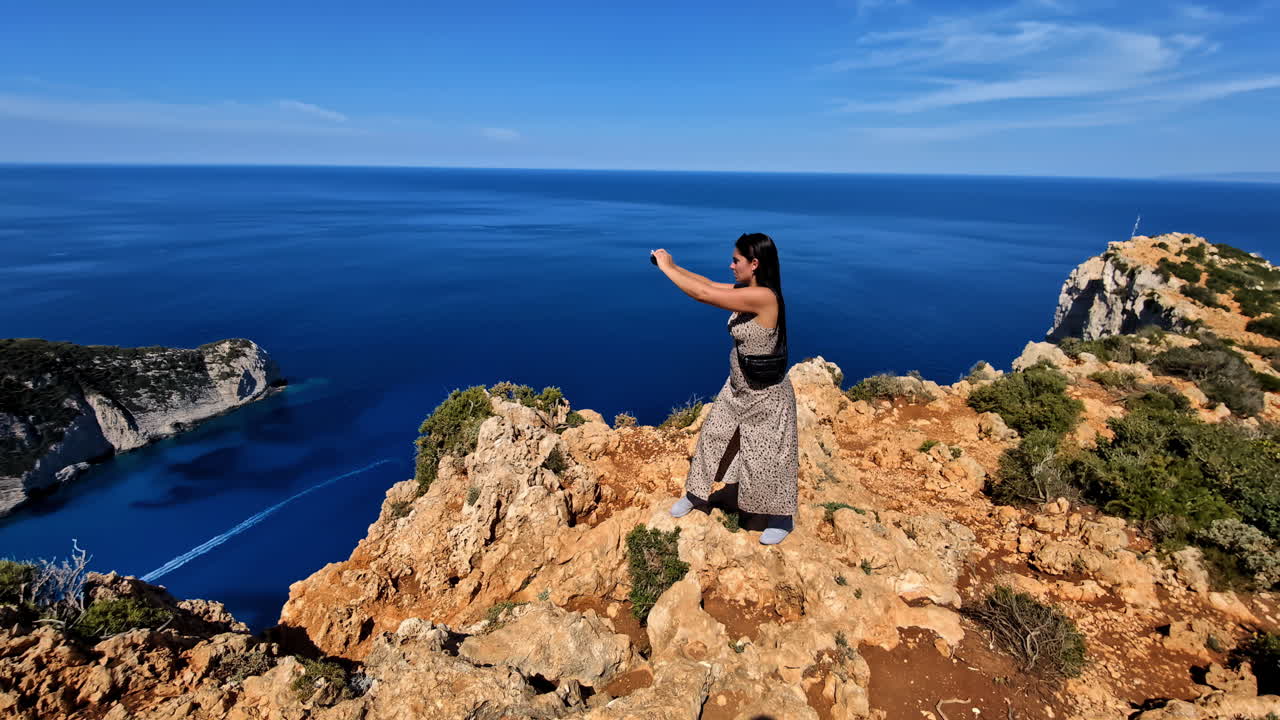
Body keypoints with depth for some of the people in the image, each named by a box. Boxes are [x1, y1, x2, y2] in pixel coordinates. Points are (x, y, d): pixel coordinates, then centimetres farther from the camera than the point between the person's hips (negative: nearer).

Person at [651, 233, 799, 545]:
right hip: (738, 389, 9)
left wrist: (668, 268, -20)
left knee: (766, 457, 9)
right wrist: (672, 265, -2)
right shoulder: (747, 292, -2)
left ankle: (782, 518, 32)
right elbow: (708, 284, 6)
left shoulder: (763, 297, -30)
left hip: (766, 395, -9)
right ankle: (696, 494, 41)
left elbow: (703, 294, -31)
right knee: (712, 438, 20)